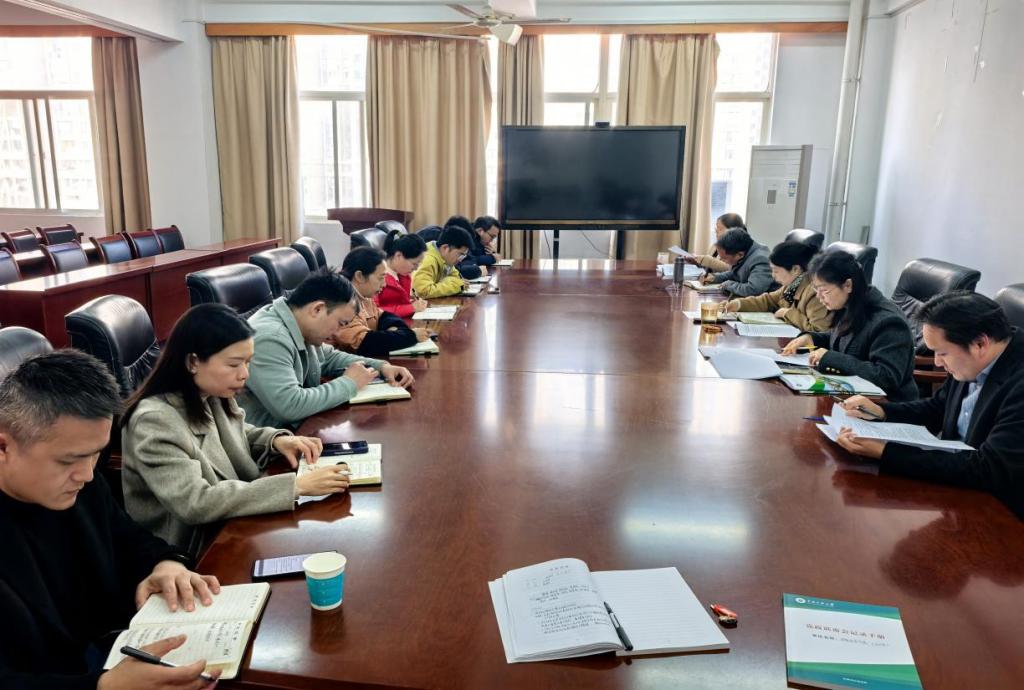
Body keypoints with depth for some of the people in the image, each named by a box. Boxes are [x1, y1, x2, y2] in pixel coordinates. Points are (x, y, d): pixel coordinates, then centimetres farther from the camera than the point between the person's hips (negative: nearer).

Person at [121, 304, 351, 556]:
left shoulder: (212, 397, -2)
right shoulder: (154, 421, -24)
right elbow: (195, 503, -32)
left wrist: (276, 440, -5)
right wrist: (296, 486, -34)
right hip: (194, 554, -7)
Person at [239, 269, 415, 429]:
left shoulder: (301, 329, 3)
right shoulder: (269, 338, -25)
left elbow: (330, 357, 21)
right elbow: (289, 406, -33)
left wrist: (382, 367, 6)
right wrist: (349, 383, -19)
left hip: (298, 427, 8)